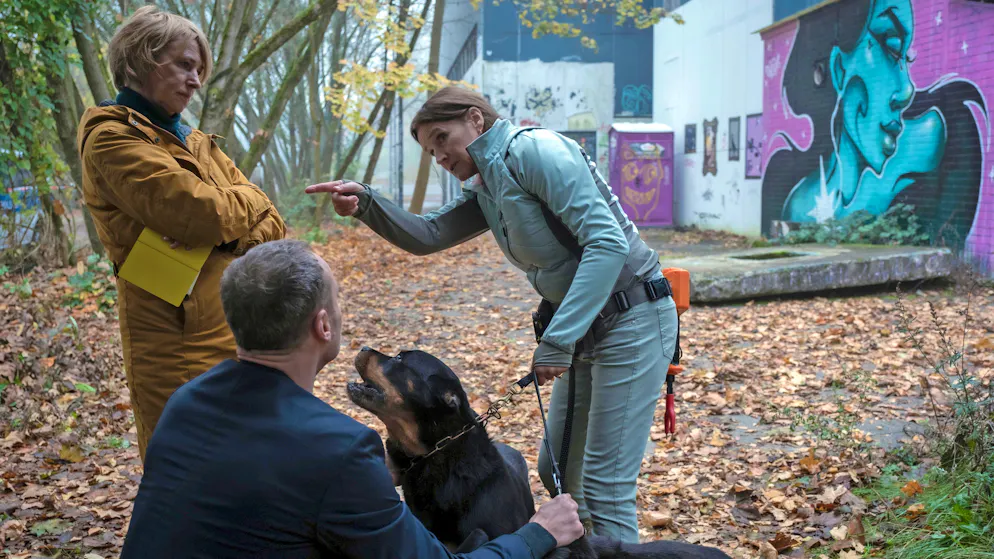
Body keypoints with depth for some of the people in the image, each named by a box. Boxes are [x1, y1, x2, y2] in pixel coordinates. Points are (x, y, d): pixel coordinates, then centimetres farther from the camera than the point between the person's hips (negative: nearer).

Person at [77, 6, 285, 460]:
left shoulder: (195, 142, 16)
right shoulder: (113, 138, -8)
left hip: (238, 336, 7)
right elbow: (200, 211, -22)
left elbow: (269, 224, 8)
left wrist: (228, 232, -13)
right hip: (182, 344, -7)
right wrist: (245, 200, -1)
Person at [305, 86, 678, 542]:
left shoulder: (533, 150, -17)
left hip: (632, 320, -9)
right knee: (556, 473, 17)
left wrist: (557, 339, -27)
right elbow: (426, 236, 11)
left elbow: (608, 242, -24)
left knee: (605, 487, -6)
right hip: (583, 329, 10)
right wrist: (365, 205, -8)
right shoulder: (485, 190, 12)